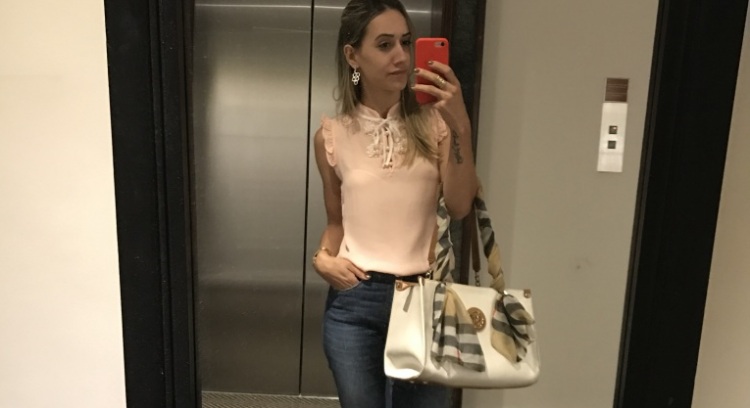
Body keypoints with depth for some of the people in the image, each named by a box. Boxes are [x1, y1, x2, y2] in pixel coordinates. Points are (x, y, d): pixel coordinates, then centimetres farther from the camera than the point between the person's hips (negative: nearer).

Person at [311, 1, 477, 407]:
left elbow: (460, 207, -13)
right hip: (353, 302, 1)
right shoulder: (333, 135, 0)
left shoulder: (432, 122, -2)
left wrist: (460, 127, -22)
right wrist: (323, 257, -6)